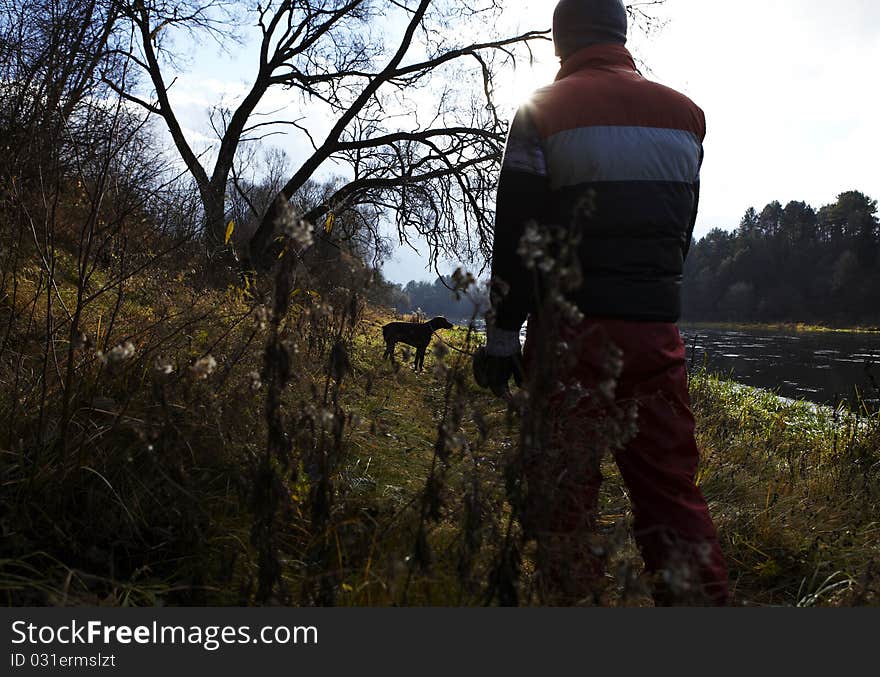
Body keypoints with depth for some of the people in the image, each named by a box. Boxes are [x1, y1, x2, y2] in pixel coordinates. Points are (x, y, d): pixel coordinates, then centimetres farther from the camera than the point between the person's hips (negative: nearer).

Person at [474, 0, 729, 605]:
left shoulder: (543, 112, -2)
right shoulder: (685, 112, 10)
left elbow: (516, 237, -6)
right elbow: (683, 230, 15)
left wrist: (502, 337, -1)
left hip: (575, 331, -4)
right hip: (658, 330, 4)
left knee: (564, 494, 3)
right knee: (672, 490, 10)